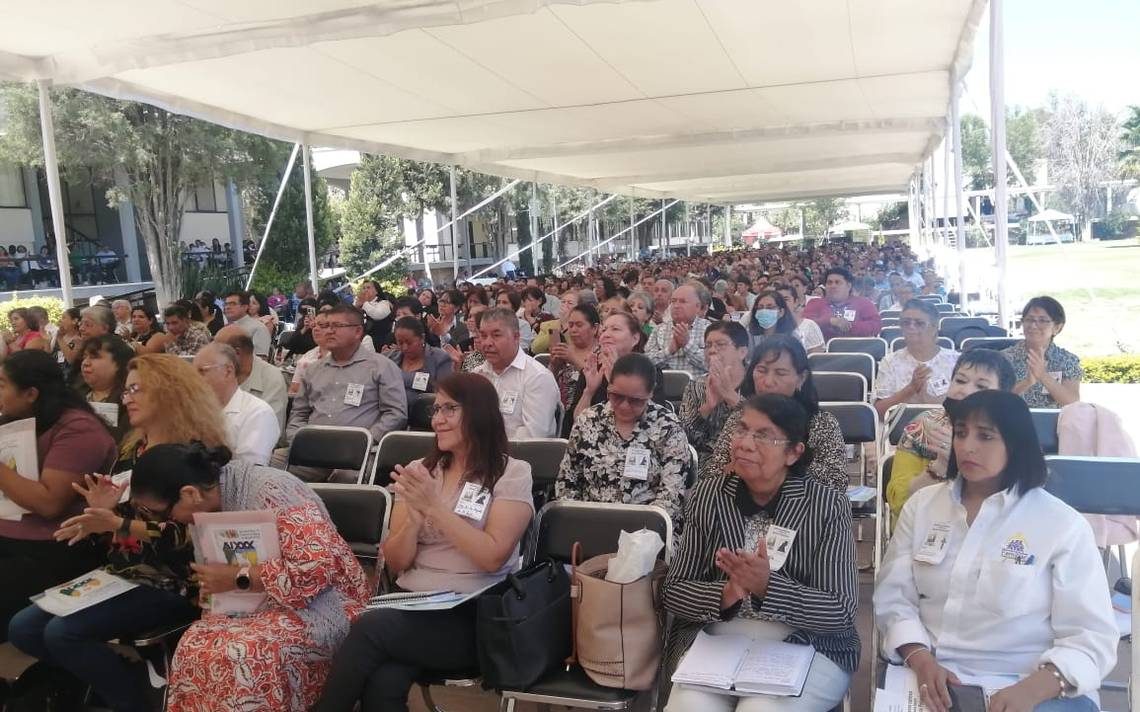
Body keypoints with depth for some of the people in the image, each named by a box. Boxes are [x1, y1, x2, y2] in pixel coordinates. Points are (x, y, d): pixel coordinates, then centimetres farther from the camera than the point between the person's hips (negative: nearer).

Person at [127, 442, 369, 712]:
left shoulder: (271, 491, -20)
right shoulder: (213, 503, 5)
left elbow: (318, 568, -26)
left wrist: (237, 578, -21)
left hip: (319, 602, -7)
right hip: (265, 600, 7)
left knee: (244, 657, -31)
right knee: (197, 645, -21)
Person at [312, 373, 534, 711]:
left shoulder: (512, 473, 1)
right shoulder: (419, 470, 12)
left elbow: (492, 557, -12)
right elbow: (395, 564, 9)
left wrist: (434, 507, -14)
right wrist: (414, 518, -10)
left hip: (473, 618, -3)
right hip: (412, 606, 3)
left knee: (371, 627, -26)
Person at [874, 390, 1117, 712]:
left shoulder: (1064, 525, -2)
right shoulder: (922, 504, 7)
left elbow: (1091, 637, -6)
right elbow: (893, 597, 4)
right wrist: (921, 660, -13)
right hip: (932, 678, 1)